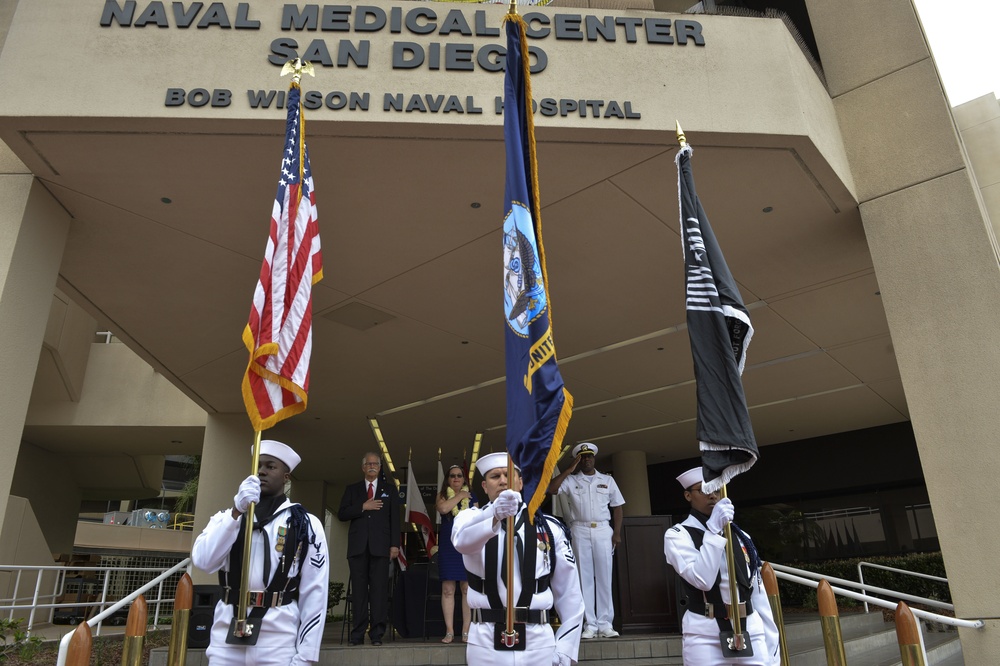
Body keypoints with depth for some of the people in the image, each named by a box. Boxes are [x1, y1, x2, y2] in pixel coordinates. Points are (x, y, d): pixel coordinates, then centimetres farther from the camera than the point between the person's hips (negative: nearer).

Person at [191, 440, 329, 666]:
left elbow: (315, 593, -3)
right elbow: (203, 561, -7)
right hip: (226, 634, 3)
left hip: (278, 641, -2)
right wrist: (236, 511, -18)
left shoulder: (306, 524, 1)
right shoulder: (227, 517, 11)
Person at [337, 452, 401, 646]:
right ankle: (358, 633, 6)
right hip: (358, 545, 1)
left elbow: (394, 518, 7)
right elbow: (342, 514, 5)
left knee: (379, 588, -4)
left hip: (380, 545, -1)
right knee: (359, 589, 1)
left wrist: (395, 544, -2)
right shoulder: (352, 489, 16)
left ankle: (377, 633, -1)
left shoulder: (389, 489, 13)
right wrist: (363, 507, -9)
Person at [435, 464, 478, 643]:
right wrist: (460, 496, -6)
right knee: (447, 590, 0)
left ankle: (466, 631, 5)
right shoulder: (443, 495, 8)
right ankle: (449, 631, 6)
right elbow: (443, 508, -16)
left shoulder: (471, 498, 12)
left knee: (468, 589, -1)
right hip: (447, 546, 0)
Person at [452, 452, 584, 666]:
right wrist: (495, 516, -43)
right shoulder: (471, 517, -1)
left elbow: (570, 593, 3)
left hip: (538, 641, 0)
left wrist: (565, 648, -1)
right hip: (485, 642, 0)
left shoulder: (550, 527, 1)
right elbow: (463, 540, -25)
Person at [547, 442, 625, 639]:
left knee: (604, 577, 0)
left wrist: (617, 533, 1)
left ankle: (605, 624, 5)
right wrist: (569, 470, -7)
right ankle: (590, 624, 4)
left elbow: (617, 507, 11)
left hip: (603, 530, 1)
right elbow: (551, 489, -9)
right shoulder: (571, 480, 6)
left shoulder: (607, 480, 11)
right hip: (580, 531, -1)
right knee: (585, 577, 0)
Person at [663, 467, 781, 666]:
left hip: (750, 630, 4)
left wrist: (771, 643, 8)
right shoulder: (677, 535, -4)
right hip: (704, 634, -4)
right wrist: (713, 530, -22)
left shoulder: (740, 537, 13)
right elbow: (702, 579, -19)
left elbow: (758, 592, 11)